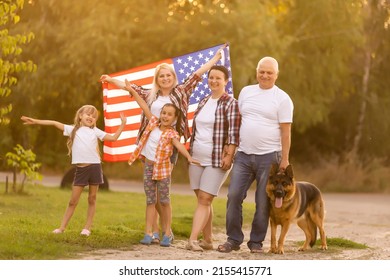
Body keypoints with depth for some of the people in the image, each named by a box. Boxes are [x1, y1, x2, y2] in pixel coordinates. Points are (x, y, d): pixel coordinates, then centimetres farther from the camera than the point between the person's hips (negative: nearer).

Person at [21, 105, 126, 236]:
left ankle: (87, 228, 12)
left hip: (95, 166, 0)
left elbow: (113, 137, 7)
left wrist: (123, 124, 0)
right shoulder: (73, 130, 9)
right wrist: (35, 121, 0)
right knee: (73, 201, 1)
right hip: (80, 169, 0)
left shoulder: (95, 131, 10)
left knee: (92, 199, 5)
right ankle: (62, 227, 5)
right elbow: (54, 123, 5)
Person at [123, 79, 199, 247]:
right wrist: (132, 91, 9)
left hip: (163, 168, -4)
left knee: (164, 201, 3)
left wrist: (189, 157, -43)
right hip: (148, 166, 4)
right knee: (150, 201, 6)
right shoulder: (153, 122, 4)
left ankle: (168, 234, 10)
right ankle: (148, 233, 6)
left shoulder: (171, 133, -9)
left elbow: (179, 145, -26)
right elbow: (144, 106, 8)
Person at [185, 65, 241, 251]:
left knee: (204, 199, -11)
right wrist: (190, 152, 17)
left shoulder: (230, 104, -8)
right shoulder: (203, 102, 14)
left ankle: (192, 240, -15)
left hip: (217, 160, -7)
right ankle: (207, 240, 14)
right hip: (196, 158, 7)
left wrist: (229, 156, -20)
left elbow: (234, 133, -14)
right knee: (202, 200, 8)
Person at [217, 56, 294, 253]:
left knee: (263, 202, 2)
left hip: (269, 156, -4)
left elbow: (285, 132, -4)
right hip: (243, 155, 4)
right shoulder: (246, 92, 11)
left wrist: (284, 159, -8)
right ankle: (233, 239, 7)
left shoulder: (282, 99, -2)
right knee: (234, 196, -3)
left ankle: (256, 241, 14)